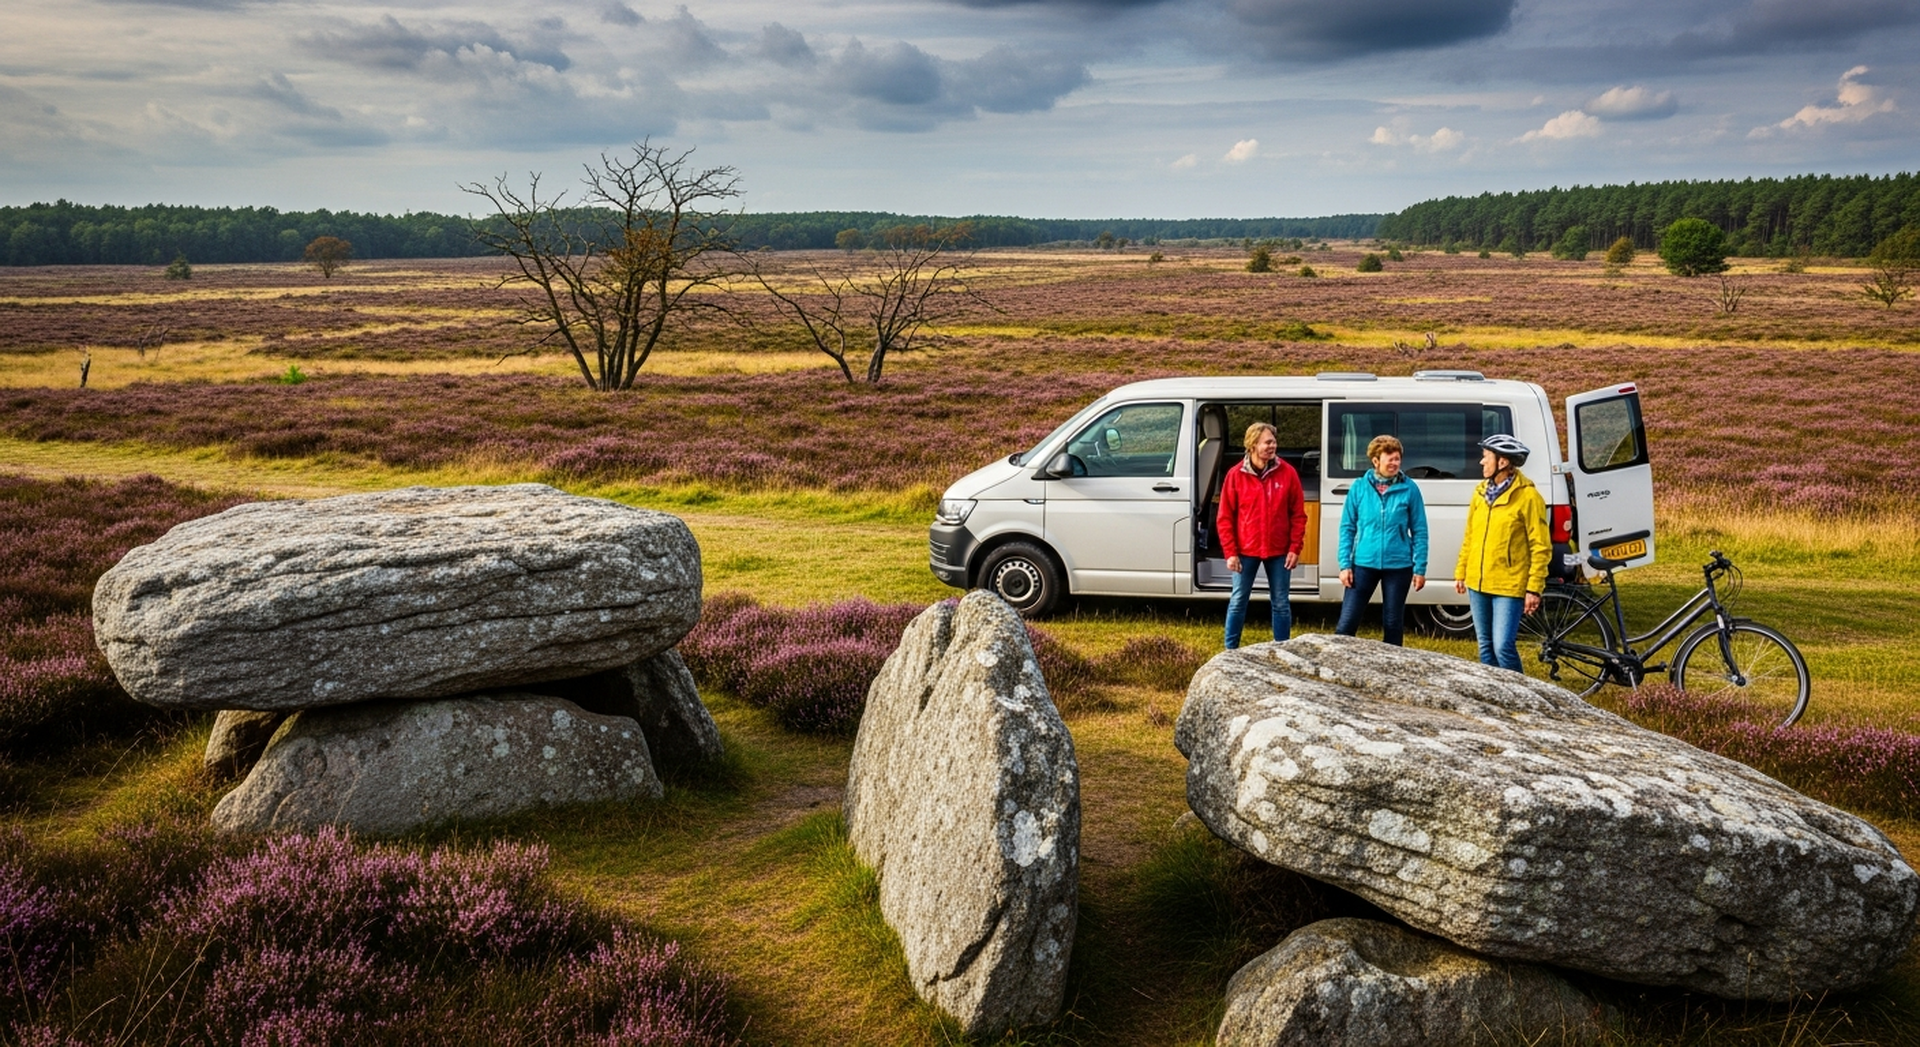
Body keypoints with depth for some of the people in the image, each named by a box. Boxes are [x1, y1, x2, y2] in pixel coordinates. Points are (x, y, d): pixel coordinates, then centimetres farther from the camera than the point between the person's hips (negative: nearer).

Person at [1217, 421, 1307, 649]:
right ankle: (1230, 651, 15)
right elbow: (1225, 518, -2)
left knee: (1281, 603, 8)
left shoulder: (1287, 473, -3)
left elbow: (1298, 514, 1)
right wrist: (1230, 552, -7)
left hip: (1279, 551, 1)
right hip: (1246, 550, 0)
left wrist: (1295, 548, -5)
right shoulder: (1236, 475, -4)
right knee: (1238, 602, 5)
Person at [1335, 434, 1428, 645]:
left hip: (1398, 566, 0)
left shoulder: (1409, 489, -3)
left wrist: (1420, 568, -2)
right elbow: (1347, 528, 2)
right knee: (1347, 623, -1)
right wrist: (1345, 564, -4)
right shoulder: (1360, 487, -1)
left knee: (1393, 625, 11)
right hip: (1364, 564, 0)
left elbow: (1419, 531, 1)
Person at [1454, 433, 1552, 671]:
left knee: (1503, 646, -12)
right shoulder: (1481, 492, 9)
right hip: (1477, 583, 7)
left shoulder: (1527, 496, -11)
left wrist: (1534, 588, -13)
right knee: (1485, 646, 13)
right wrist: (1461, 572, 16)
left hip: (1509, 586, -7)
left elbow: (1541, 547, -10)